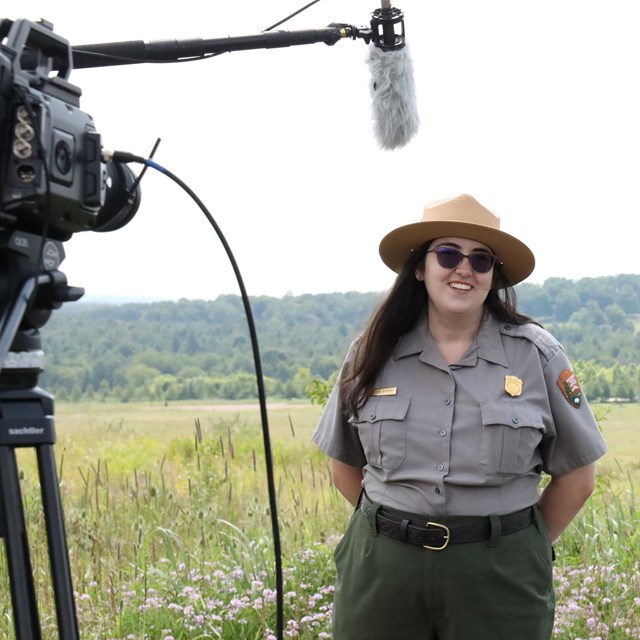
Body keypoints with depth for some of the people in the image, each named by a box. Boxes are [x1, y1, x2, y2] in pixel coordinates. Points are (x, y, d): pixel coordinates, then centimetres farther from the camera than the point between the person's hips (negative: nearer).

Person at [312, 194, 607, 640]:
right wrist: (393, 525, 6)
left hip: (500, 573, -1)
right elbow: (346, 468, 12)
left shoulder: (536, 354, -2)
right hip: (381, 568, 2)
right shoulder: (373, 353, 2)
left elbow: (577, 475, 3)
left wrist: (525, 551, 3)